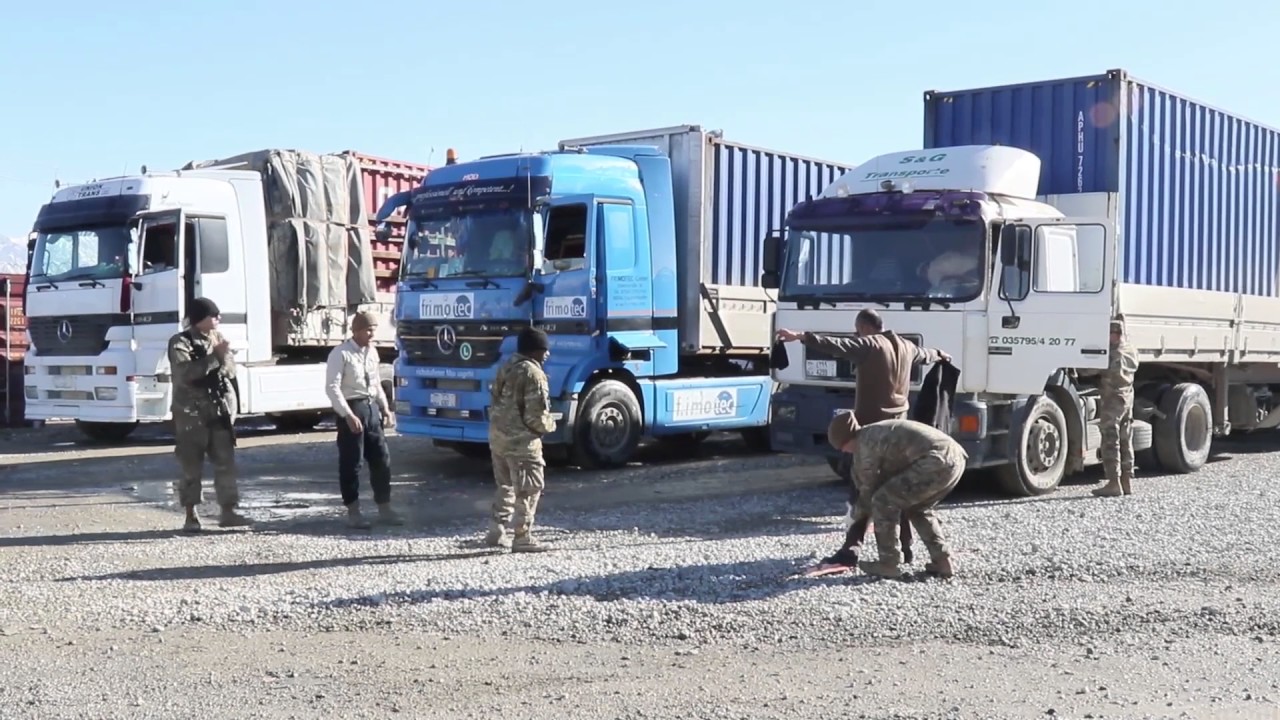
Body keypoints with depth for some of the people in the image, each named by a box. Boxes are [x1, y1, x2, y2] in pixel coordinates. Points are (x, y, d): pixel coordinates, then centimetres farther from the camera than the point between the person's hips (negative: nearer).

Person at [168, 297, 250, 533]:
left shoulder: (217, 339, 14)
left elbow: (230, 371, 9)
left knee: (226, 463, 2)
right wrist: (215, 356, -21)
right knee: (192, 468, 0)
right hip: (191, 414, -5)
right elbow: (186, 372, -21)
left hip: (220, 412, 5)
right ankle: (191, 515, 9)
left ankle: (228, 512, 7)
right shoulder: (180, 343, -6)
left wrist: (224, 355, -10)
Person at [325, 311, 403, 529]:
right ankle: (353, 512, 10)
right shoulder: (341, 354, -11)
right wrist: (348, 415, -23)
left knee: (381, 458, 8)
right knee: (350, 462, 1)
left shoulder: (372, 352, 10)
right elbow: (332, 387, -17)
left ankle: (384, 509, 19)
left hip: (371, 407, 7)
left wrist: (385, 408, 10)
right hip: (351, 408, -7)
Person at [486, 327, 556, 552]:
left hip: (497, 435, 9)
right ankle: (522, 538, 1)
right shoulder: (533, 374, -16)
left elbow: (495, 400, 16)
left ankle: (496, 531, 22)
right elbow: (536, 415, -19)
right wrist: (550, 424, 0)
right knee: (528, 489, 0)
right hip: (521, 440, -9)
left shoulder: (506, 368, 10)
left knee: (505, 485, 20)